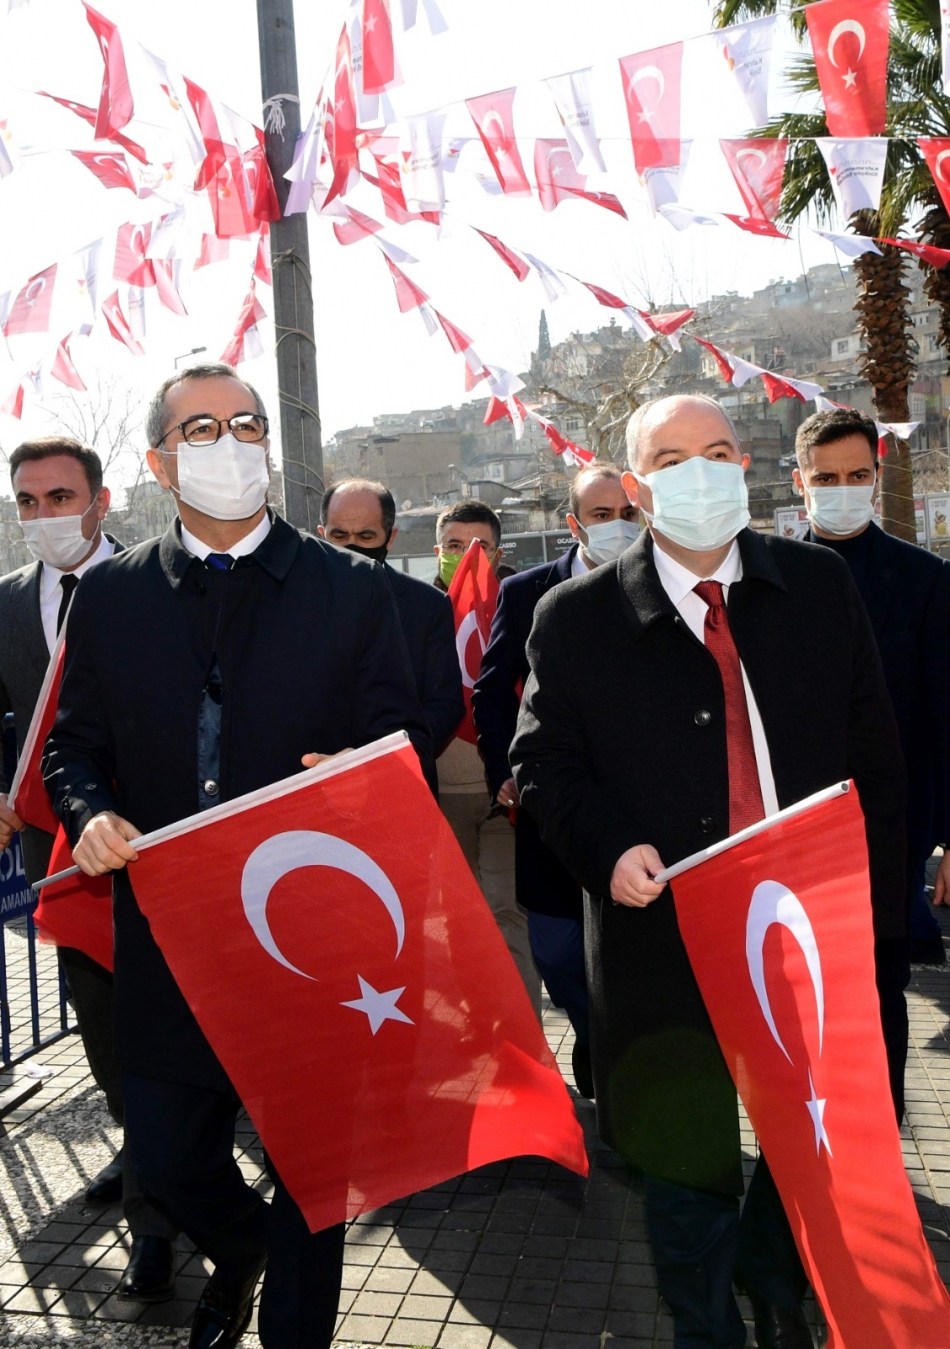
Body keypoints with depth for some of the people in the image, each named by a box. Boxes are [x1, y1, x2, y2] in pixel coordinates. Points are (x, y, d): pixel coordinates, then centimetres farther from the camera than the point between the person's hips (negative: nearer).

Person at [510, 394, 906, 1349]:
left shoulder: (820, 587, 2)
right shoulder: (575, 617, -5)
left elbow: (873, 754, 4)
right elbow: (541, 764, -1)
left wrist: (877, 904, -1)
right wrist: (607, 849, -19)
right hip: (665, 937, -2)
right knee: (686, 1161, 15)